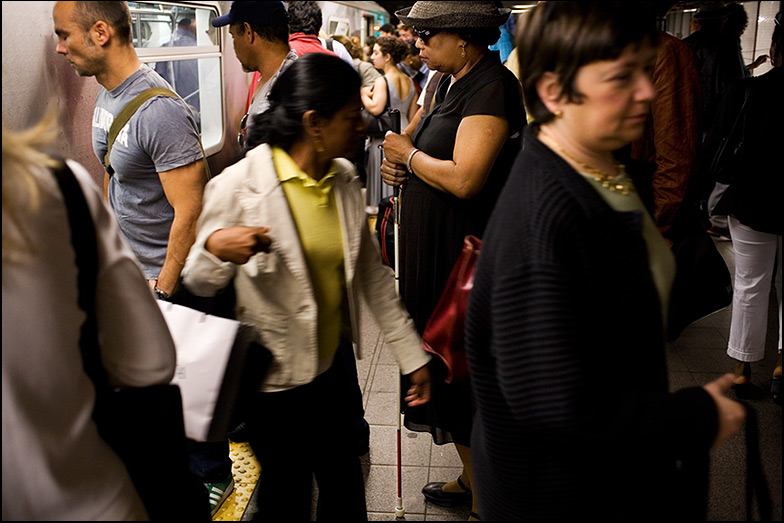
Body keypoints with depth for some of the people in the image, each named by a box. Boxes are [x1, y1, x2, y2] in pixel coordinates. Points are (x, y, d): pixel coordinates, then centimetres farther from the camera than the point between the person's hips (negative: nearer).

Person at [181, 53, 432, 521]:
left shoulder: (345, 180, 2)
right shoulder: (239, 186, -17)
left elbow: (371, 273, 8)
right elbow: (200, 284, -10)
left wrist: (413, 354, 9)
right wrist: (215, 248, -33)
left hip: (334, 365, 6)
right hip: (275, 377, -5)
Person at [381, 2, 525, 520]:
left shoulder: (491, 88, -19)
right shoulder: (452, 83, 12)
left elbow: (464, 179, -28)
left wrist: (409, 154, -12)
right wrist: (398, 163, -2)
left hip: (467, 257, -10)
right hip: (433, 247, 10)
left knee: (466, 379, 2)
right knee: (447, 366, 19)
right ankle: (471, 479, 36)